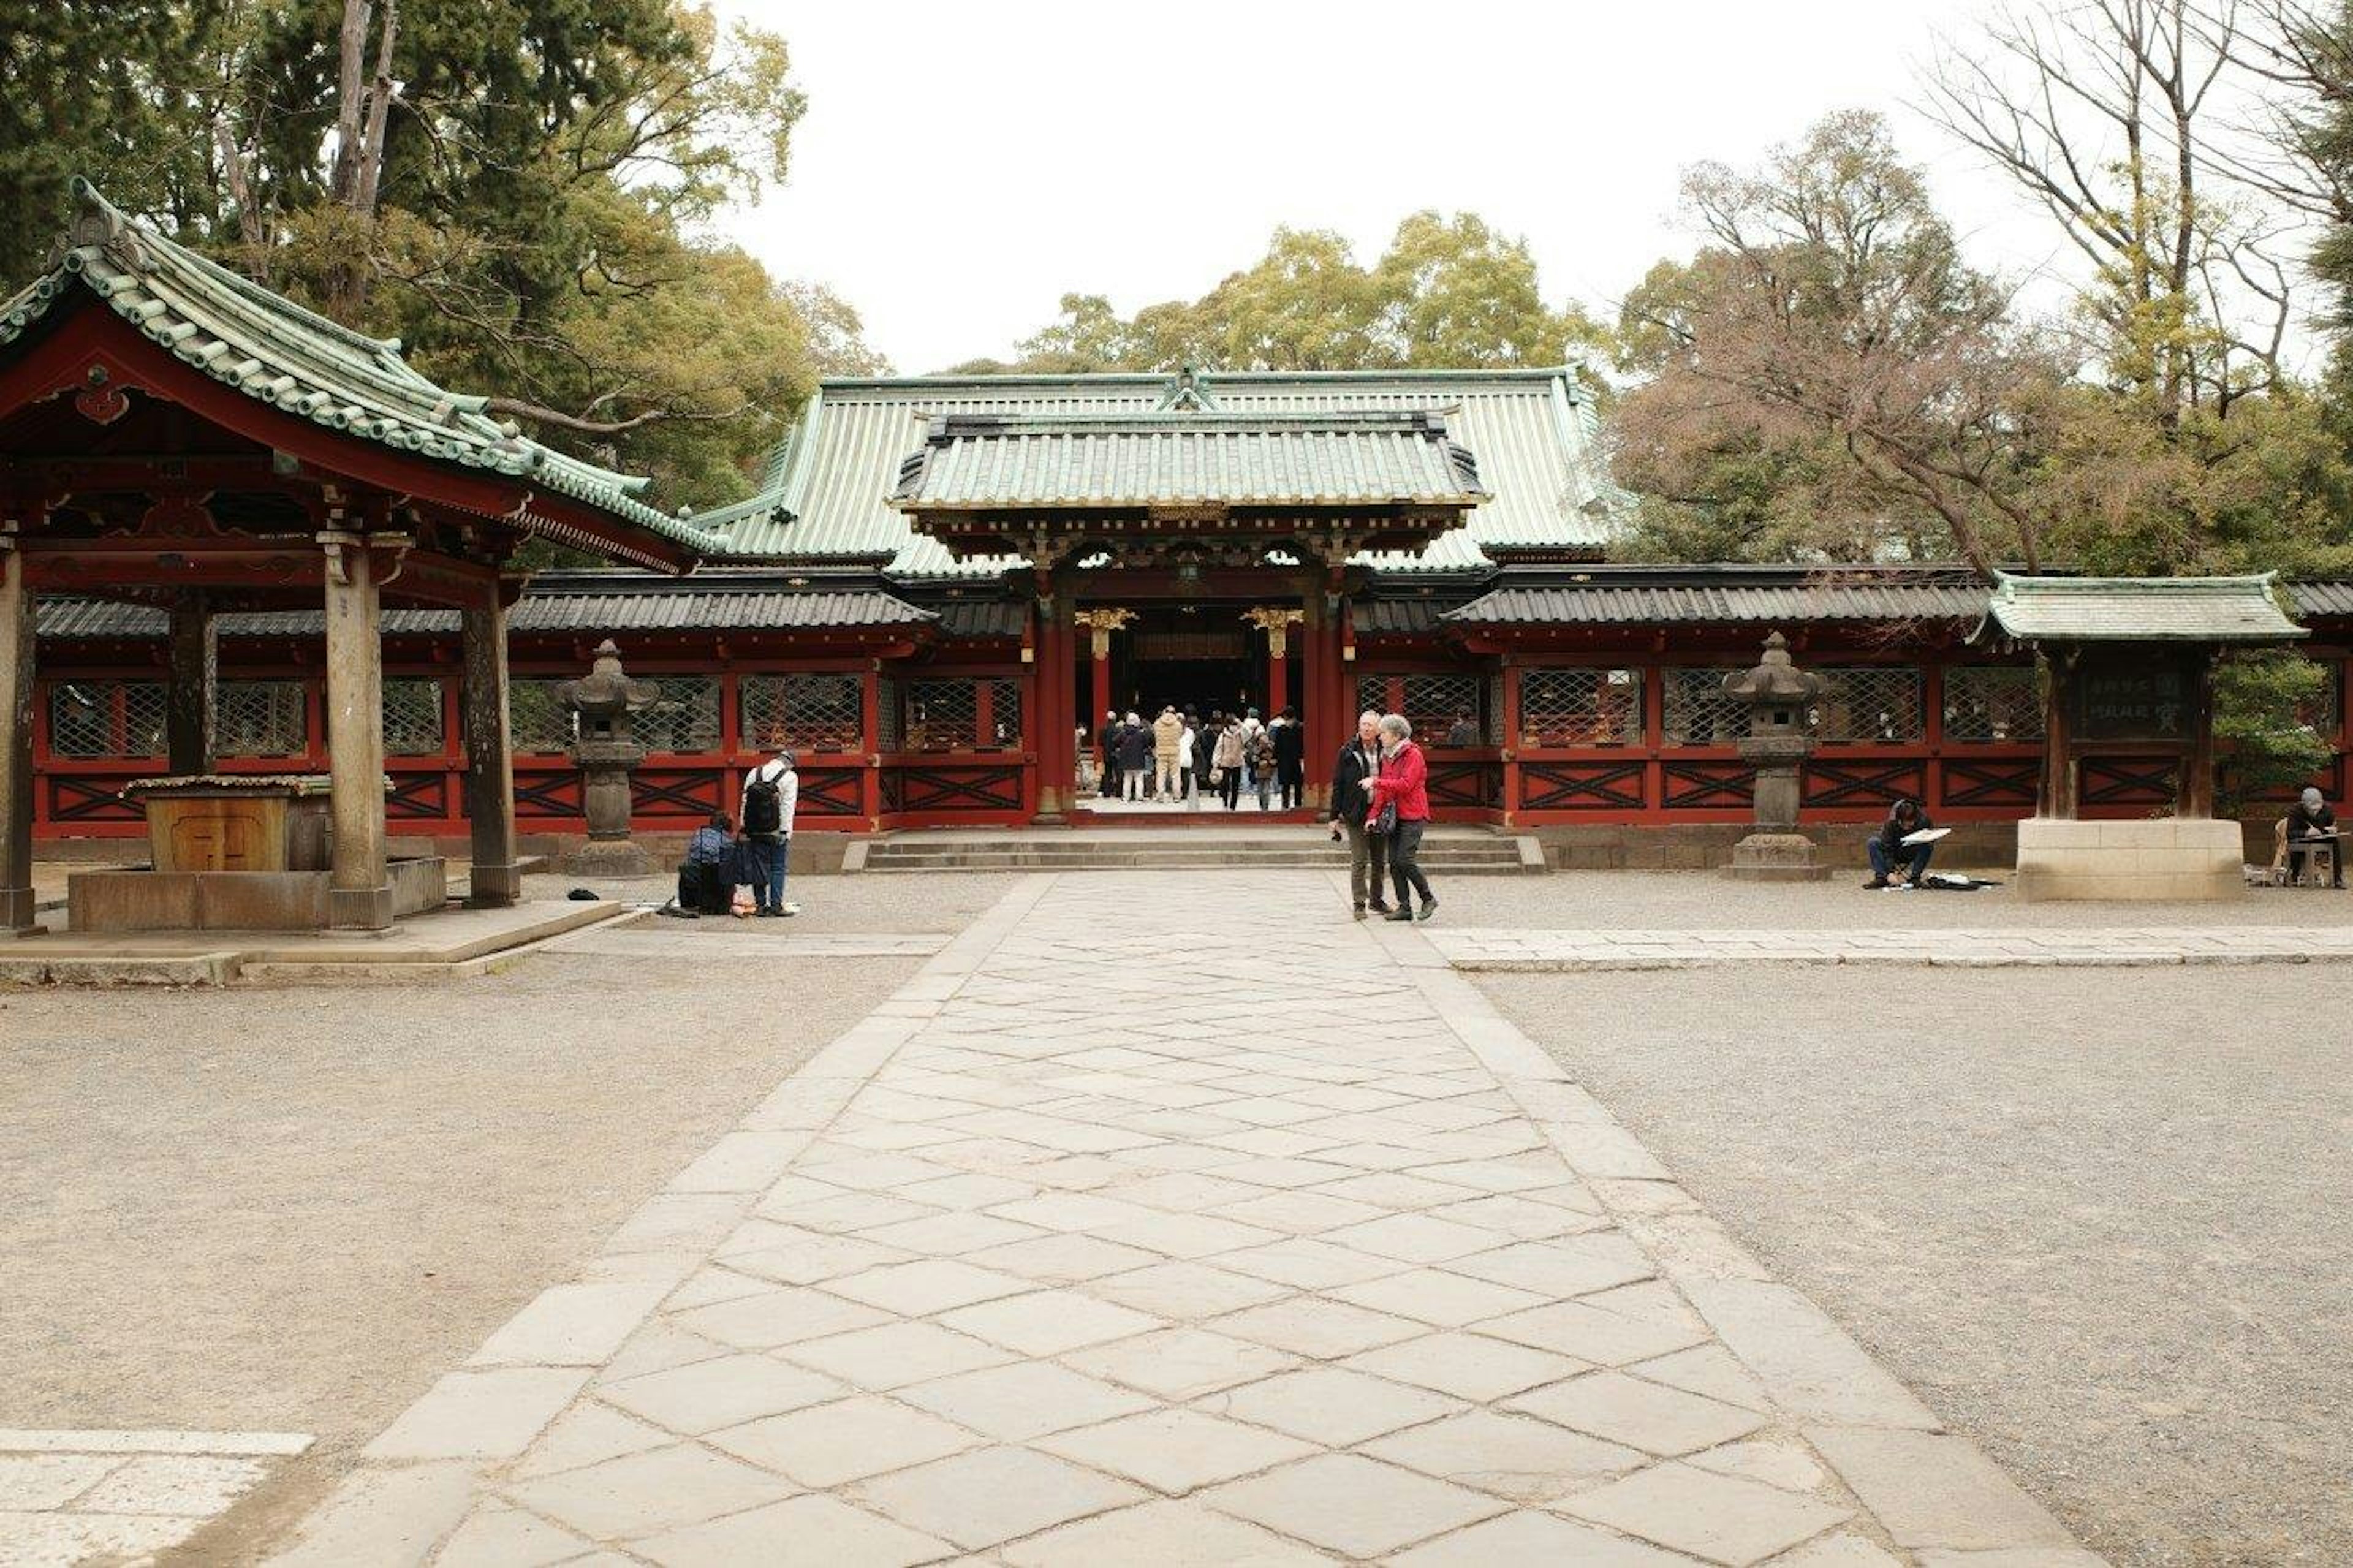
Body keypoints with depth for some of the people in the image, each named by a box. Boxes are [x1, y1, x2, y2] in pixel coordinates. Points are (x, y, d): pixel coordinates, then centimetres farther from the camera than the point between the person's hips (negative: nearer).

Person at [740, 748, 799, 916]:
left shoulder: (753, 774, 10)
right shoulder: (790, 777, -4)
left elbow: (744, 803, 8)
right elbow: (788, 807, -9)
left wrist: (745, 829, 9)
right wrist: (785, 833, -9)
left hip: (755, 831, 4)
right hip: (776, 832, -4)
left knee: (759, 868, 8)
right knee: (778, 869, 3)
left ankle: (762, 904, 11)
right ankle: (776, 905, 0)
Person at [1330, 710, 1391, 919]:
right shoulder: (1348, 752, -2)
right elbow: (1338, 785, -1)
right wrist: (1335, 816, -4)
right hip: (1356, 815, -2)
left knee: (1380, 861, 11)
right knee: (1359, 862, -1)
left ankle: (1376, 899, 25)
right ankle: (1360, 903, 7)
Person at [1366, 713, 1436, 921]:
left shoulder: (1414, 755, -10)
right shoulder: (1387, 756, 14)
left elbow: (1405, 784, -20)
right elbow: (1383, 789, 12)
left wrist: (1376, 781, -18)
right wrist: (1373, 814, 2)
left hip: (1413, 817, -8)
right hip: (1394, 816, 8)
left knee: (1405, 860, -14)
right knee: (1394, 863, 4)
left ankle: (1428, 899, 4)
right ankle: (1404, 907, 9)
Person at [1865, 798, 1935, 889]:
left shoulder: (1924, 822, -25)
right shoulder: (1891, 823, -27)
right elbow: (1887, 848, -27)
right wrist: (1890, 872, -38)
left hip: (1913, 855, 0)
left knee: (1928, 846, -32)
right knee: (1873, 843, -27)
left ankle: (1914, 878, -24)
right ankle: (1882, 877, -25)